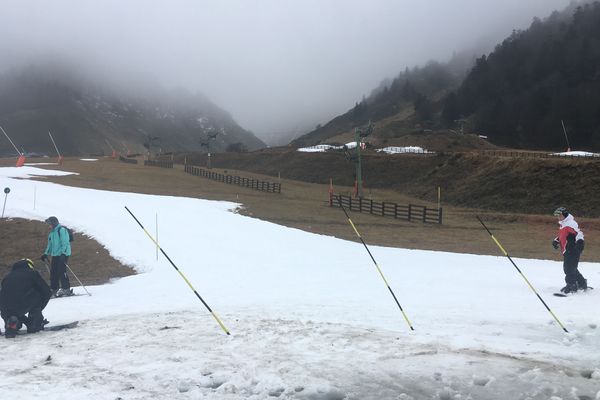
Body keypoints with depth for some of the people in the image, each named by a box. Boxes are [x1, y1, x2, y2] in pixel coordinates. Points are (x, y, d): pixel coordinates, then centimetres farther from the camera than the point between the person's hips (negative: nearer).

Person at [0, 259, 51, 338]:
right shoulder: (32, 273, 14)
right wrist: (38, 309, 29)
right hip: (22, 307, -5)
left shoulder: (8, 276, 27)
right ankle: (35, 324, 15)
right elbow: (46, 292, 12)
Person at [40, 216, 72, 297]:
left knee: (61, 271, -12)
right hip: (55, 255, 9)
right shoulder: (51, 233, 18)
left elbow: (65, 243, -17)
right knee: (53, 272, 5)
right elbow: (50, 245, 26)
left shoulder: (62, 230, -9)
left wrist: (63, 253, -26)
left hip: (63, 254, -9)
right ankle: (54, 290, 11)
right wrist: (46, 254, 17)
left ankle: (66, 289, -7)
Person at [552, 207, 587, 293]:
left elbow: (579, 233, -24)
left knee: (569, 268, -9)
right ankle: (582, 284, 29)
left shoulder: (570, 223, -17)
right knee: (571, 268, 17)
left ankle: (572, 286, 0)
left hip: (573, 250, -10)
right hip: (567, 251, 10)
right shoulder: (562, 224, 15)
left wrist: (580, 241, -35)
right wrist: (556, 241, 18)